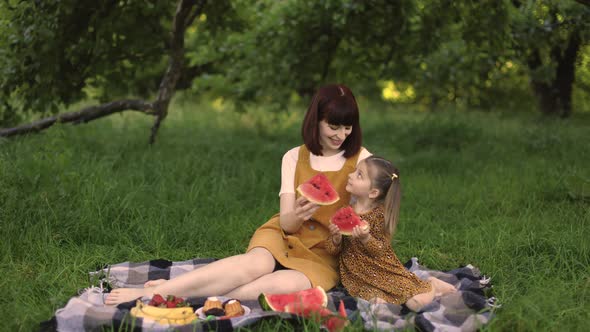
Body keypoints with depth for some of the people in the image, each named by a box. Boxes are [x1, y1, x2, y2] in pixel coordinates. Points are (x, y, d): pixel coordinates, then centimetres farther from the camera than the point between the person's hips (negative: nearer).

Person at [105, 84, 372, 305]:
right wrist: (296, 215, -30)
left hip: (325, 254, -1)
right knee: (257, 263, -36)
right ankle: (149, 293, -40)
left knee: (287, 285, -36)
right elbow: (286, 223, -4)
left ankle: (180, 293, -37)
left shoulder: (362, 160, -1)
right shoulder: (295, 158, 3)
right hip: (285, 237, 1)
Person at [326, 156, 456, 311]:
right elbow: (333, 249, 4)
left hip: (385, 269, -1)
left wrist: (366, 239, -30)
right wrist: (336, 238, -19)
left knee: (417, 303, -12)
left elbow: (381, 250, -11)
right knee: (378, 302, -28)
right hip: (359, 275, 2)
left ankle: (431, 285, 20)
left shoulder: (380, 214, -8)